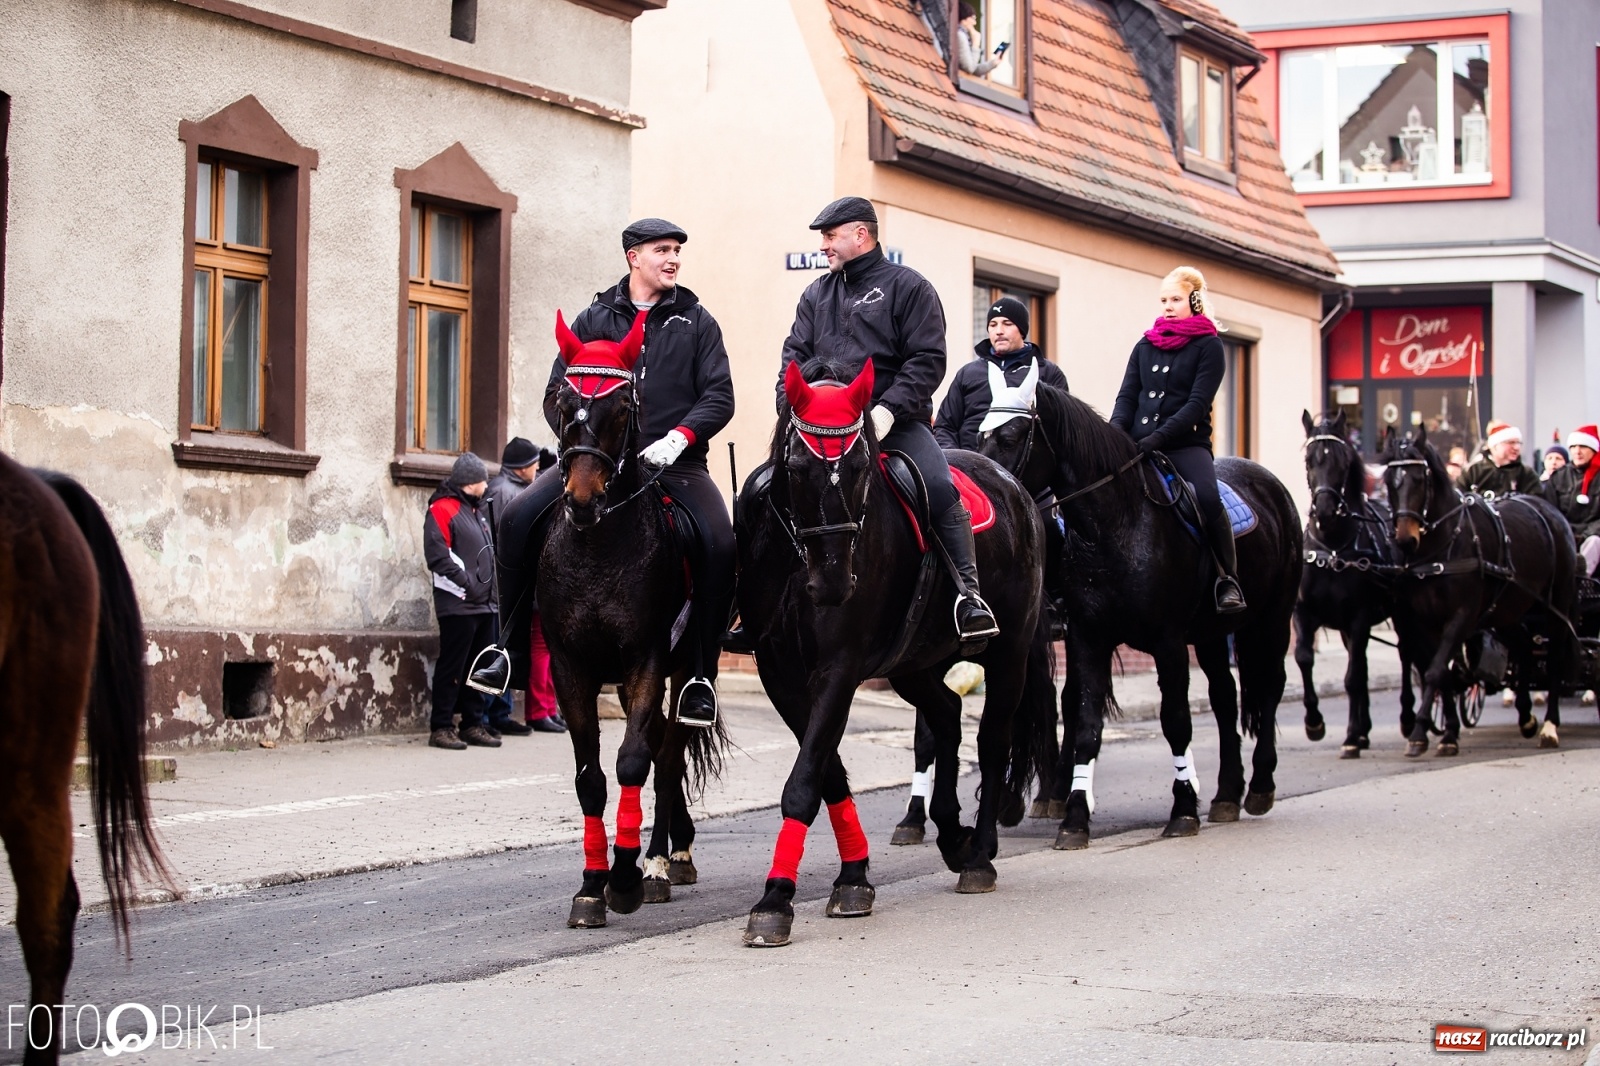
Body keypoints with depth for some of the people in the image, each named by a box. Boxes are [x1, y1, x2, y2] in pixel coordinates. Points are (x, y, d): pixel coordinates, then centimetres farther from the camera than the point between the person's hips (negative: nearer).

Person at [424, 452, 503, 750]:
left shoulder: (477, 510, 20)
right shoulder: (443, 509, -9)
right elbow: (438, 556, -17)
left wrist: (490, 588, 12)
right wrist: (466, 583, -21)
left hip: (484, 604, 9)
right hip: (458, 604, -9)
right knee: (452, 668, -7)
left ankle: (473, 724, 17)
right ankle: (440, 728, -3)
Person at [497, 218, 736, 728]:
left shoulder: (696, 321, 12)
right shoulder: (595, 318, 13)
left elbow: (719, 395, 3)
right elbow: (556, 394, 11)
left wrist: (679, 437, -14)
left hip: (674, 461, -1)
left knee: (719, 543, -27)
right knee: (518, 519, -19)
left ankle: (701, 674, -16)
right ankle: (510, 644, -5)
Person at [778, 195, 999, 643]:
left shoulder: (907, 287, 3)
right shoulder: (817, 294, 19)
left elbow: (927, 360, -6)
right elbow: (795, 354, 14)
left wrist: (888, 410, -19)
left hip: (896, 421, -4)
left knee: (940, 488, -27)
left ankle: (968, 593, -26)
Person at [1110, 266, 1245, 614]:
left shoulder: (1208, 347, 3)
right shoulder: (1145, 346, 18)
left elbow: (1197, 403, -8)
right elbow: (1127, 395, 11)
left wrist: (1158, 437, -20)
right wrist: (1116, 433, -10)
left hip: (1186, 444, -5)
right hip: (1137, 446, 5)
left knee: (1208, 496, -31)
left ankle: (1228, 580, -20)